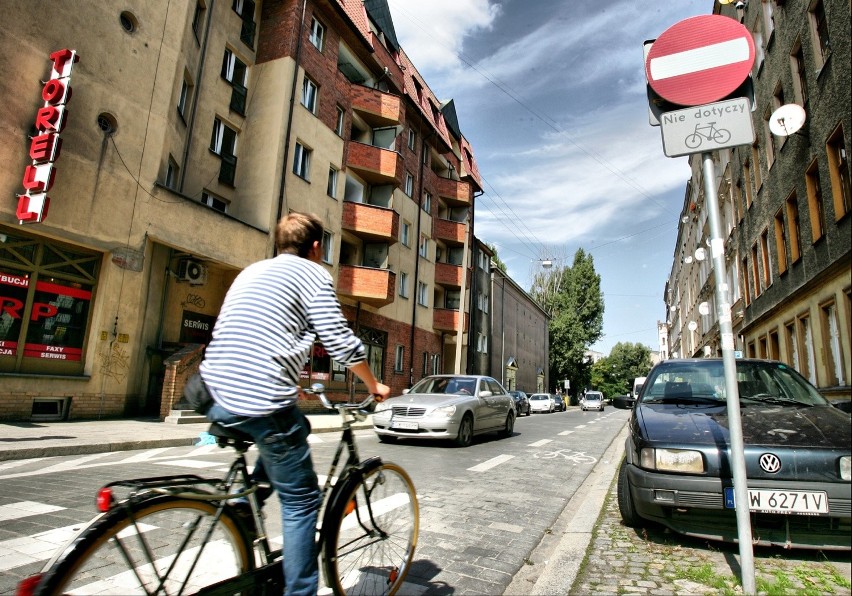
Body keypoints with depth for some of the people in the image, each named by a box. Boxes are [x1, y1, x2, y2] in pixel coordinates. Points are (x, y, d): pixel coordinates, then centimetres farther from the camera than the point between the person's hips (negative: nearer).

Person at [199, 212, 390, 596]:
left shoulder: (251, 271, 22)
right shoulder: (312, 274, 0)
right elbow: (342, 344, -5)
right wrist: (375, 386, 12)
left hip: (218, 394, 8)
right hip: (262, 402, -8)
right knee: (300, 500, 6)